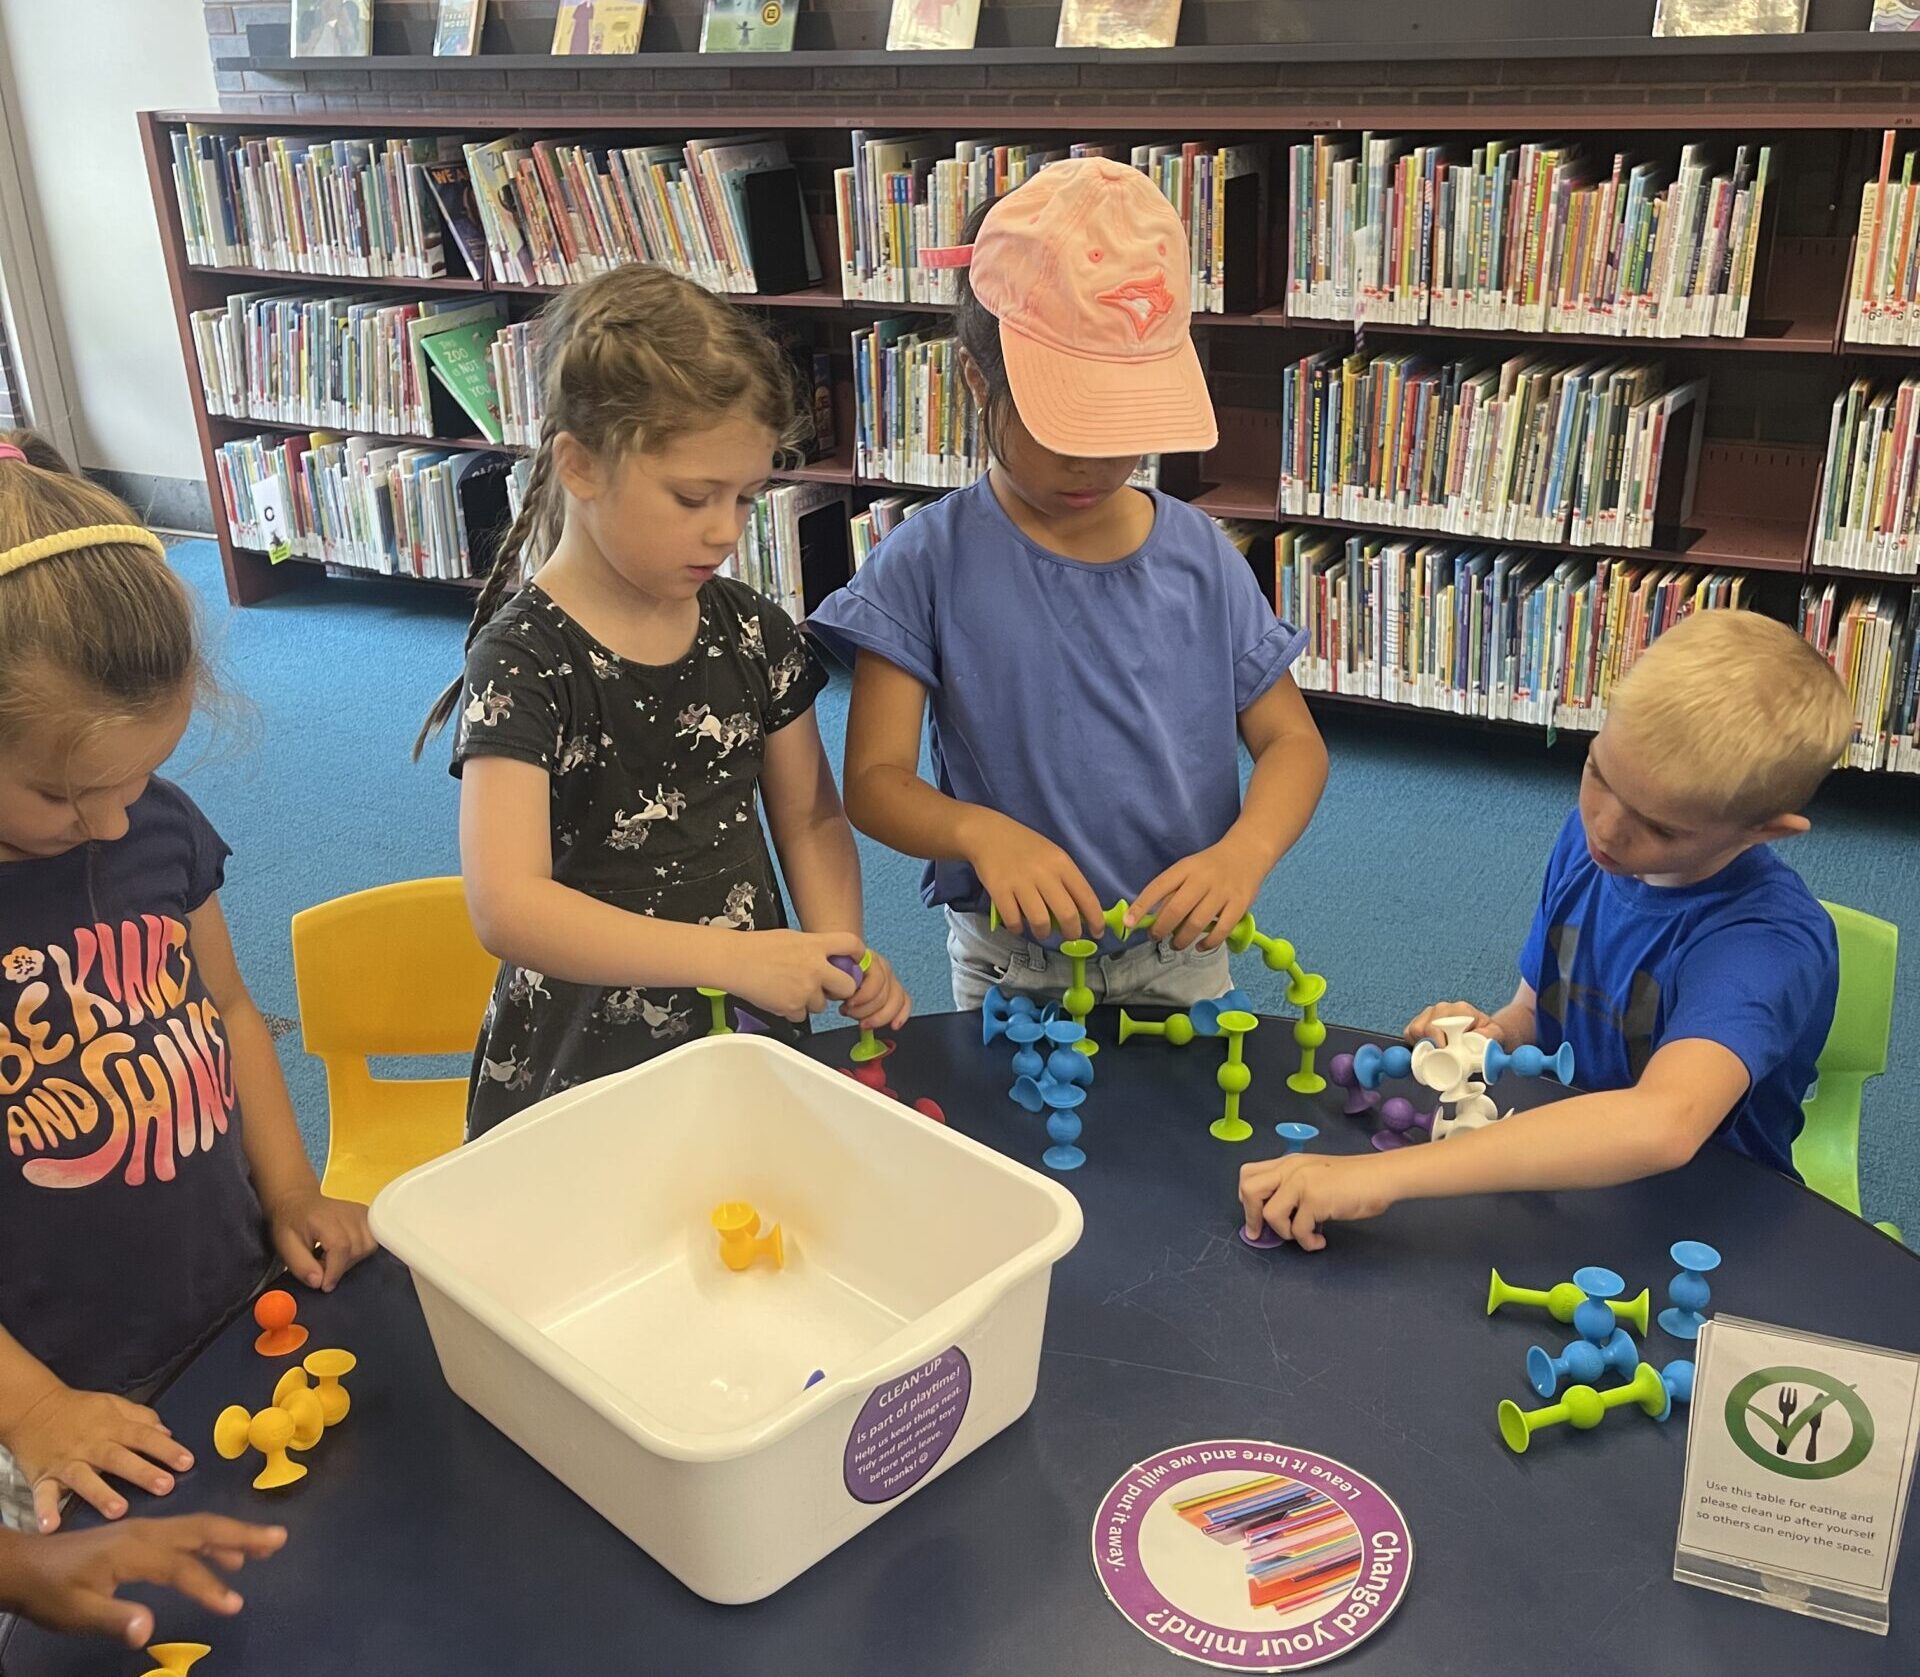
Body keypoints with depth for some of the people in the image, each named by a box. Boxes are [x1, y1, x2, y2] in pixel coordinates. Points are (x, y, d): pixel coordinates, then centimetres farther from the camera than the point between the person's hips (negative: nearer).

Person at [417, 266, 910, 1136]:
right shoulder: (523, 661, -17)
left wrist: (841, 957, -10)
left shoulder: (753, 631, 0)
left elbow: (810, 817, 9)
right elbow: (507, 907, -26)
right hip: (583, 1066, -4)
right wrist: (731, 955, -33)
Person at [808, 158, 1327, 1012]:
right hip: (1008, 968, -2)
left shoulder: (1201, 557, -4)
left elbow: (1292, 740, -1)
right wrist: (979, 831, -33)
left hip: (1183, 961, 2)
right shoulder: (929, 563, -12)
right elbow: (873, 778, -12)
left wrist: (1245, 852, -22)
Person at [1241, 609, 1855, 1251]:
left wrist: (1382, 1174, -45)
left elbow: (1664, 1124, -41)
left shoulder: (1770, 940, -24)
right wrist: (1496, 1034, -12)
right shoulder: (1589, 837, -3)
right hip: (1567, 1179, 5)